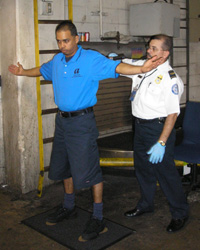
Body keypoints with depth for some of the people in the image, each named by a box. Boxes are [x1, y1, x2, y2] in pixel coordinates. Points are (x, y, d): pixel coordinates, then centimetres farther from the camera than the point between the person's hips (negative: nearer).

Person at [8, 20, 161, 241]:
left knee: (88, 169, -6)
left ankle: (98, 219, 6)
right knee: (64, 166, 18)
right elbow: (42, 70, 30)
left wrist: (141, 69, -39)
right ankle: (68, 208, 38)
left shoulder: (91, 59, -12)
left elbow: (116, 67, -24)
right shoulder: (57, 61, 9)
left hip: (82, 121, -7)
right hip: (62, 120, 8)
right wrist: (23, 72, 39)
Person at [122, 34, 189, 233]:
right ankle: (145, 204, 42)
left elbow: (172, 114, -21)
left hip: (158, 128, -8)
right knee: (142, 168, 20)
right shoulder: (142, 66, 4)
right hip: (140, 127, 8)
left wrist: (161, 143, -24)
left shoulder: (171, 79, -18)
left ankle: (180, 214, 22)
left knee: (165, 172, 2)